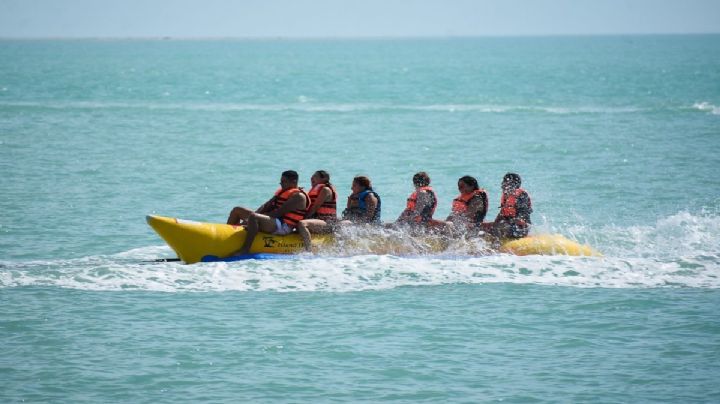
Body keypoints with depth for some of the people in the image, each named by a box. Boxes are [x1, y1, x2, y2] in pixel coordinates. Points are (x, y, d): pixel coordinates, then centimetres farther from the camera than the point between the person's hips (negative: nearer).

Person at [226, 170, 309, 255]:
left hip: (283, 226, -11)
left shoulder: (298, 196, -10)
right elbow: (266, 207, 14)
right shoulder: (281, 192, 21)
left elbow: (278, 213, -18)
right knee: (237, 210, 12)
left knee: (253, 217, -38)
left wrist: (250, 219, -19)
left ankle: (244, 251, -48)